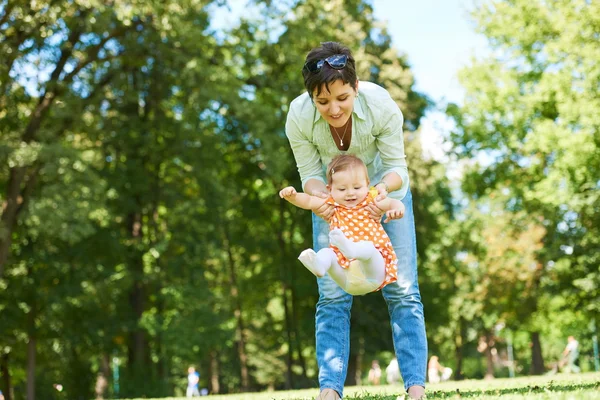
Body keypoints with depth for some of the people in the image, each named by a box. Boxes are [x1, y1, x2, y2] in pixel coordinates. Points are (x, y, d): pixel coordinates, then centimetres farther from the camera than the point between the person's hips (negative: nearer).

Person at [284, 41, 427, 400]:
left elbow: (397, 166, -19)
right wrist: (318, 195, -38)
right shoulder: (299, 117, -29)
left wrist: (385, 187, -42)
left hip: (384, 189, -1)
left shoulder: (382, 106, -32)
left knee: (402, 291, -6)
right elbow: (310, 174, -15)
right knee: (332, 296, -5)